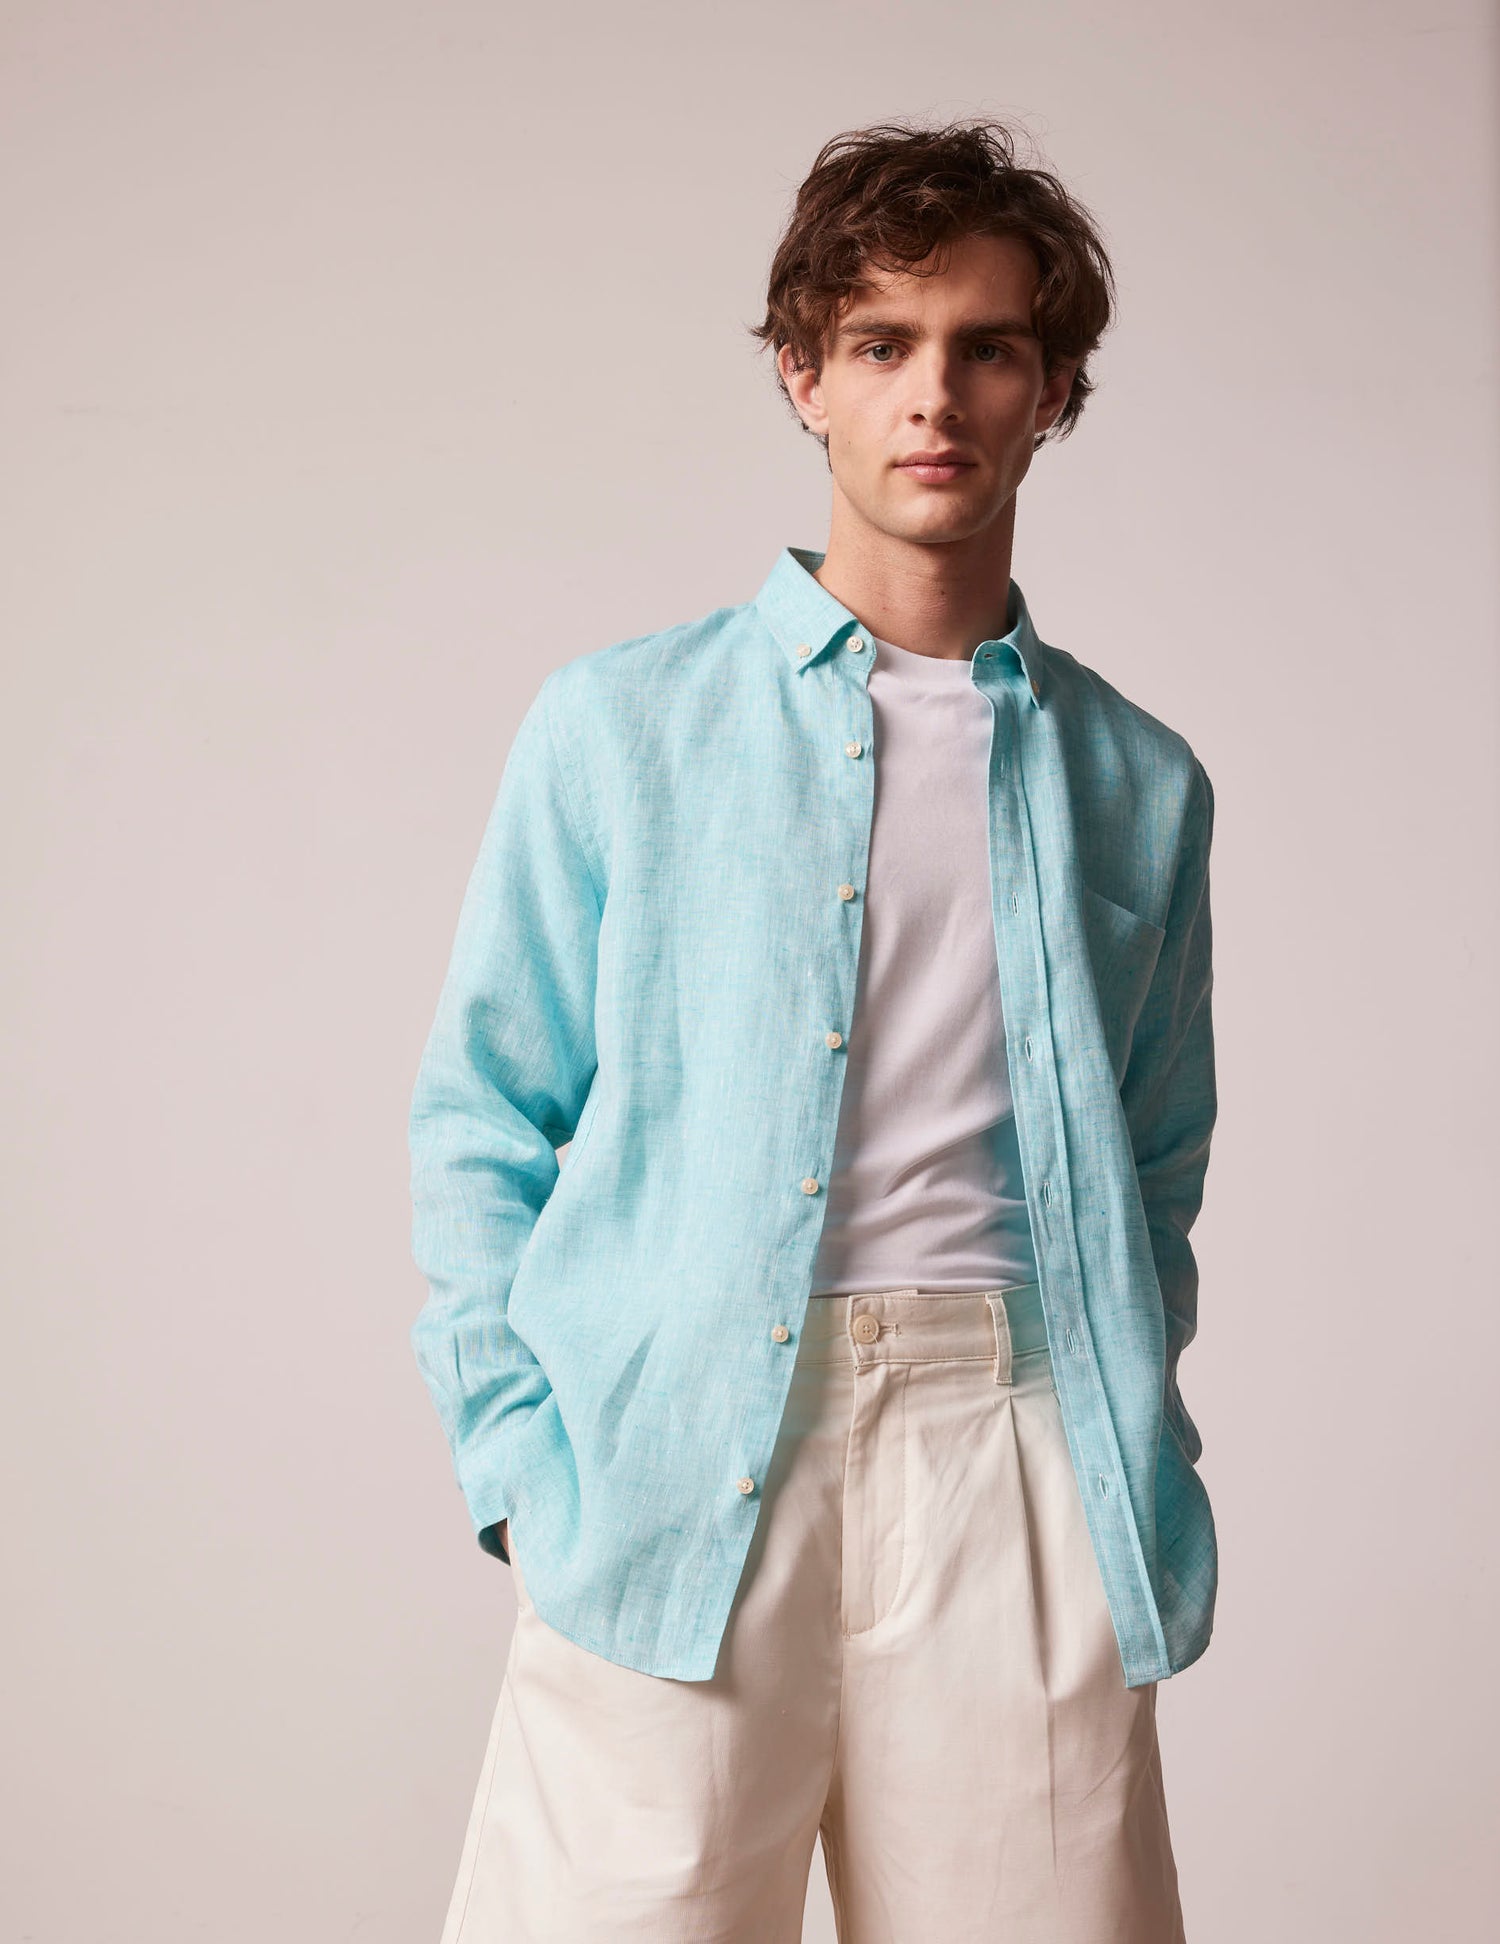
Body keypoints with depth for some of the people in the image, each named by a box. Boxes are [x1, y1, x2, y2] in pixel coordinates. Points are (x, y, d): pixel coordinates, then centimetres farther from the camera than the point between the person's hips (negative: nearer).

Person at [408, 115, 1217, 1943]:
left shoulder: (1138, 783, 14)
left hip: (1014, 1458, 2)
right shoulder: (618, 727, 7)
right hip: (673, 1469, -1)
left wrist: (1131, 1467, 6)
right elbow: (478, 1125, 6)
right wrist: (526, 1467, -4)